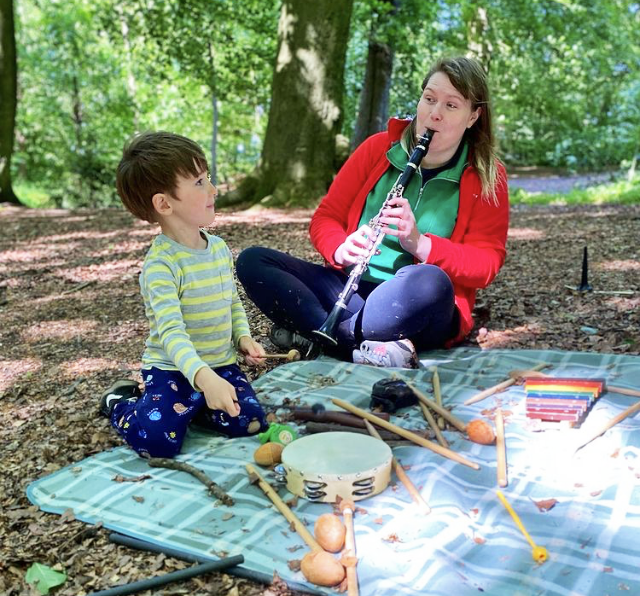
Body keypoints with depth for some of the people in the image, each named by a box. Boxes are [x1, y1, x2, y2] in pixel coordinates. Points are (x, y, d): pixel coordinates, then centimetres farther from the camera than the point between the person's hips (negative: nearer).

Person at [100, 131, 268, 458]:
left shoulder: (219, 248, 2)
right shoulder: (160, 265, -22)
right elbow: (171, 332, -32)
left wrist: (243, 337, -3)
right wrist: (204, 378, -47)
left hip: (221, 364, 6)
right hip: (173, 369, -6)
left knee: (251, 424, -11)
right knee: (156, 440, -23)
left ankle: (192, 406, 16)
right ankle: (120, 401, 12)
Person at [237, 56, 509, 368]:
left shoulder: (487, 176, 0)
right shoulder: (378, 147, 6)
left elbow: (486, 264, -7)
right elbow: (325, 217, 6)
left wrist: (421, 244, -24)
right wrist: (340, 250, -18)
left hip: (413, 312, -3)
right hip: (349, 290, 4)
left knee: (429, 281, -38)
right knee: (252, 260, -15)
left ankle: (312, 333, -23)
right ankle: (360, 346, -30)